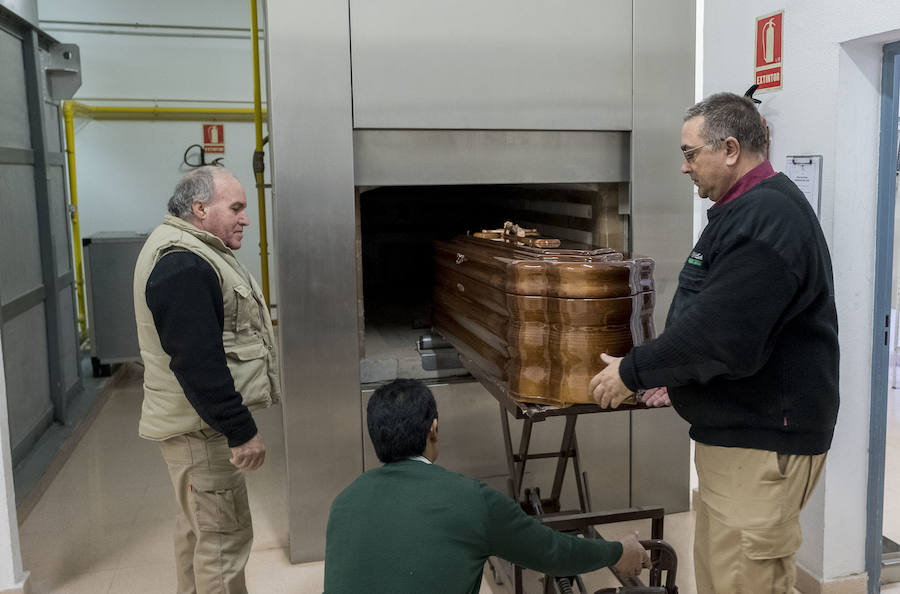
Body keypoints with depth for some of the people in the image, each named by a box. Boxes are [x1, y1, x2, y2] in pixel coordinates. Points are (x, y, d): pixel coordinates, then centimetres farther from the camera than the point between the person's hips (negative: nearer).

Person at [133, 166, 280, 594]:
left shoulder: (188, 250, 12)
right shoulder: (181, 265, -23)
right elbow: (198, 362, -28)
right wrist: (240, 431, -24)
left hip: (198, 421, 11)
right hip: (202, 426, -11)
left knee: (196, 522, 22)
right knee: (224, 535, -3)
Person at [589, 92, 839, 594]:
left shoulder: (766, 220, -20)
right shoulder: (750, 209, 15)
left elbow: (720, 332, -26)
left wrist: (633, 372, -14)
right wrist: (678, 377, 11)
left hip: (762, 443, -10)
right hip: (732, 428, 10)